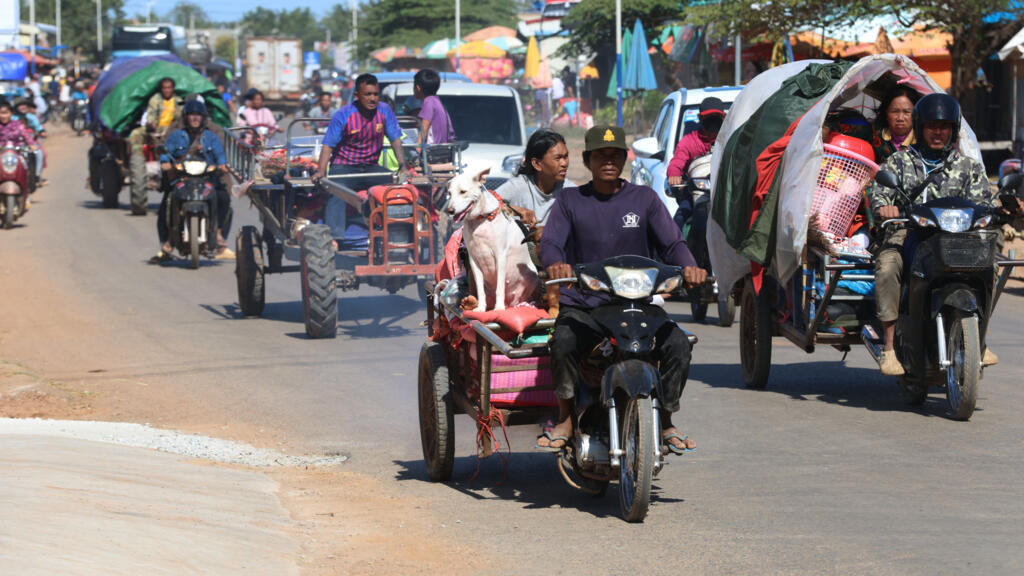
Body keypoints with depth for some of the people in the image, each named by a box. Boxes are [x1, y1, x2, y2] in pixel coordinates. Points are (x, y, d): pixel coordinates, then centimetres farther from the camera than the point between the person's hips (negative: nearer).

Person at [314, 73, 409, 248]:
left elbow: (396, 140, 2)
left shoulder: (385, 111, -2)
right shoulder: (343, 115, -12)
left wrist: (403, 166, -12)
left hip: (371, 167, 4)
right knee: (336, 195, -31)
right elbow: (328, 145, -12)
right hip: (344, 166, -4)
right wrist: (321, 171, -27)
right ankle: (334, 238, -39)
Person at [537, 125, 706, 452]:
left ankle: (665, 422, -3)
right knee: (563, 341, -33)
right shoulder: (570, 201, 9)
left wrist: (688, 266, -23)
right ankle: (565, 419, -12)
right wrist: (555, 264, -30)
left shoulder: (644, 199, 10)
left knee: (678, 344, -24)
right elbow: (550, 242, -4)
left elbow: (672, 241, 0)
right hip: (582, 306, -1)